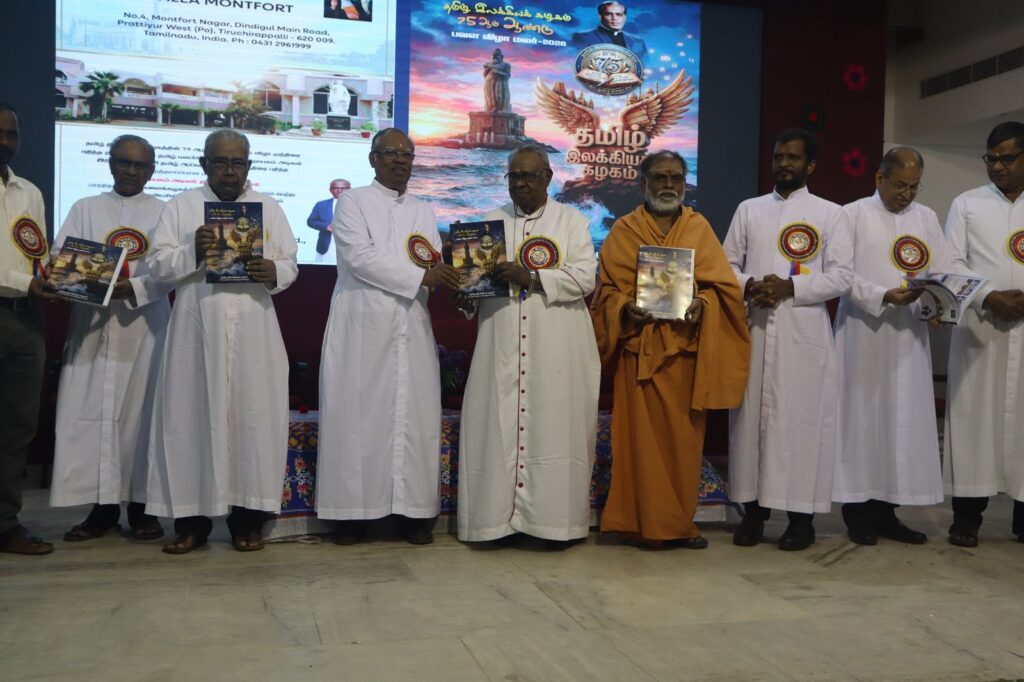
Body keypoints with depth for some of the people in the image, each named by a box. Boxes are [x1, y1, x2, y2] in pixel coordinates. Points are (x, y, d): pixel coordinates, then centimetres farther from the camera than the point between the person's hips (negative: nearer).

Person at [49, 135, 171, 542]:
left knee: (142, 410, -2)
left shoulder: (165, 213, 8)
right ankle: (103, 507, 6)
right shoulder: (85, 209, 14)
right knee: (92, 410, -2)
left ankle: (140, 506, 6)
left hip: (144, 325, -1)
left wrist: (133, 288, -19)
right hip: (93, 325, 2)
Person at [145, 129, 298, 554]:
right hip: (196, 330, 0)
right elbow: (157, 265, 2)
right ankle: (191, 517, 8)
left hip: (253, 332, 1)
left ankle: (247, 517, 8)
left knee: (252, 417, -1)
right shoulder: (181, 206, 10)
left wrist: (273, 273, -16)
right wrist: (192, 253, -17)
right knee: (193, 417, -1)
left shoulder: (269, 208, 12)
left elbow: (290, 266, 7)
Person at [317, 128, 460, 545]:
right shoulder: (353, 202, 5)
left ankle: (414, 511, 6)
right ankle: (354, 511, 3)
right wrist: (419, 276, -15)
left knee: (415, 416, 0)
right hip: (362, 328, -4)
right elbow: (360, 257, -10)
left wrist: (452, 279, -13)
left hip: (411, 330, 4)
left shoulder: (424, 213, 20)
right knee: (359, 416, -3)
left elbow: (435, 269, 11)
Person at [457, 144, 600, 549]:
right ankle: (500, 515, 5)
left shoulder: (572, 222, 9)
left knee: (553, 427, -3)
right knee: (498, 427, -2)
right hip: (500, 346, 2)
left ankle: (555, 519, 4)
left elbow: (584, 277, -4)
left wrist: (532, 278, -15)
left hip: (555, 351, -2)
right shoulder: (491, 222, 16)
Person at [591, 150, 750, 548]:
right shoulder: (624, 231, 7)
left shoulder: (699, 228, 10)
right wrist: (626, 309, -16)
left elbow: (722, 285, 4)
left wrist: (701, 303, -16)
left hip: (686, 349, 1)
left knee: (684, 437, 4)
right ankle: (648, 524, 8)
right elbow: (608, 289, 4)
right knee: (645, 437, -1)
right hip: (641, 349, -1)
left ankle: (680, 522, 16)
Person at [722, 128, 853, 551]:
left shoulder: (830, 214, 7)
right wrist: (749, 286, -10)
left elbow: (841, 276, -1)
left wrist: (789, 287, -14)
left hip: (804, 333, -2)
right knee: (751, 417, 3)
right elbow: (726, 264, 11)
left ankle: (802, 516, 6)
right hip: (754, 330, 3)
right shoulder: (748, 210, 15)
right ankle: (754, 510, 12)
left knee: (801, 420, -2)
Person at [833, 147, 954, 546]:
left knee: (904, 422, 4)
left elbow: (945, 272, 7)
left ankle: (886, 511, 11)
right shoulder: (853, 215, 1)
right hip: (863, 334, -4)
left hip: (909, 336, 4)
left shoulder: (927, 218, 13)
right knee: (862, 418, -1)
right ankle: (858, 511, 7)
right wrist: (883, 297, -19)